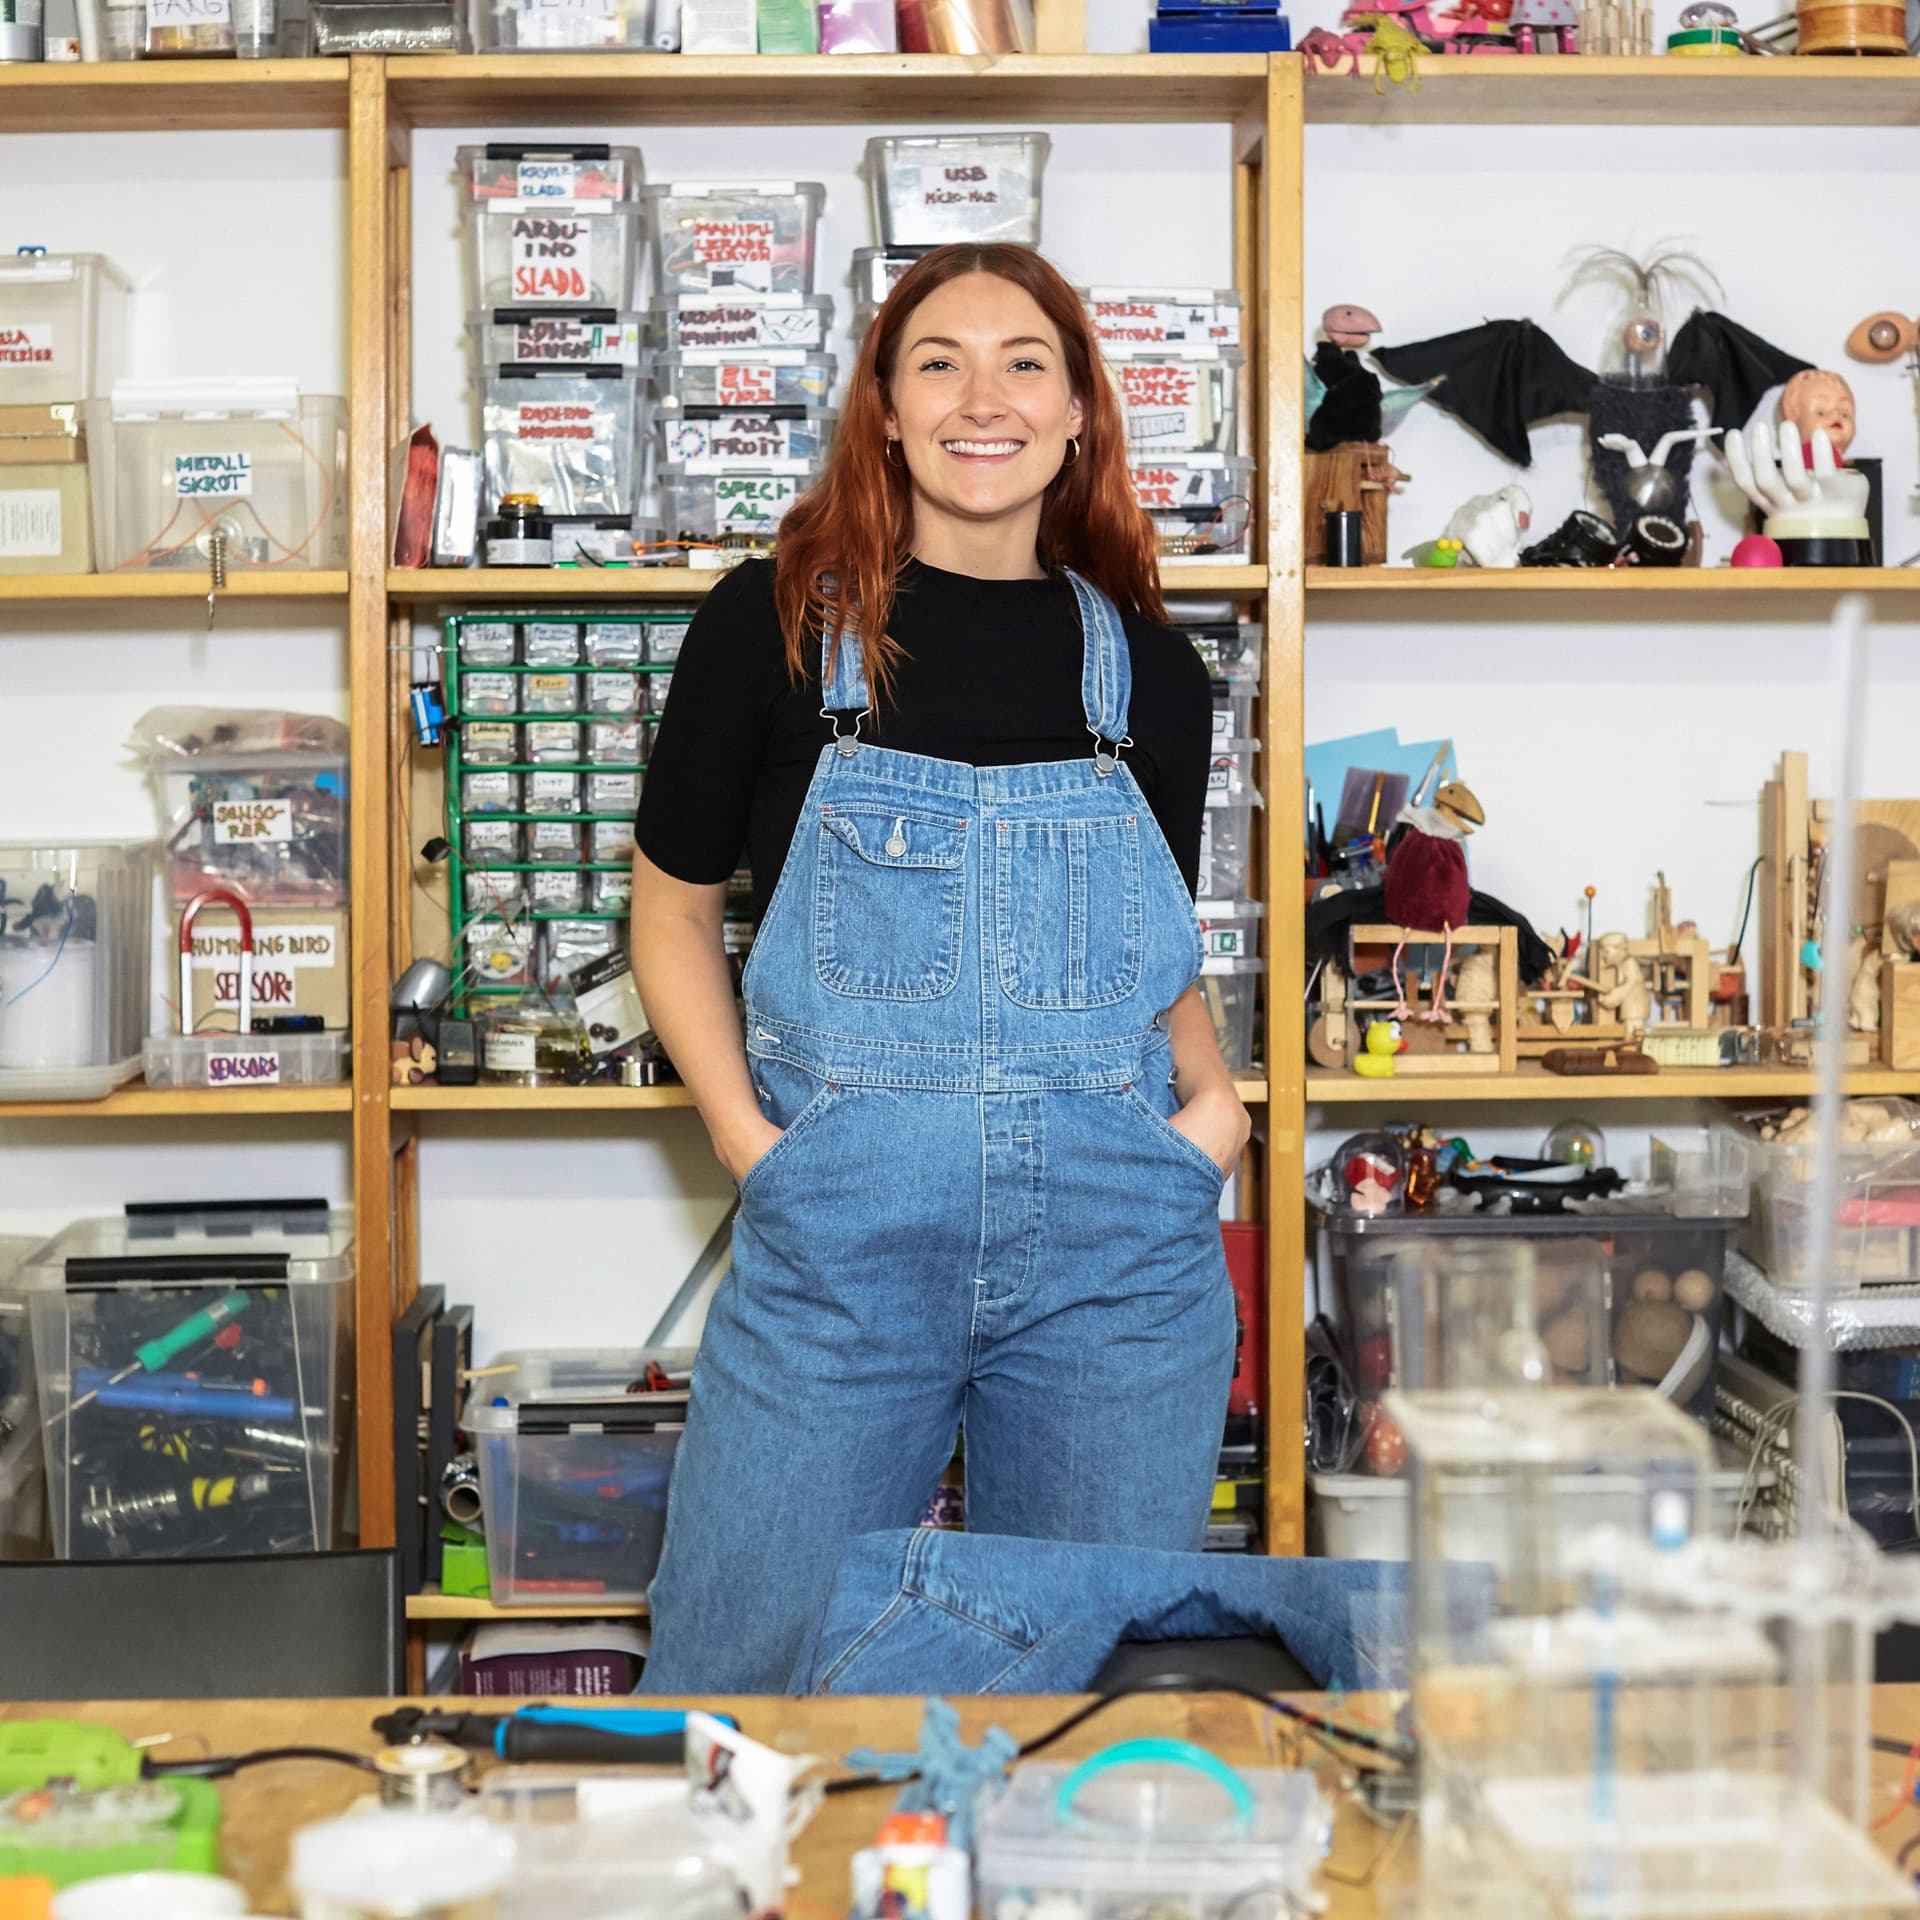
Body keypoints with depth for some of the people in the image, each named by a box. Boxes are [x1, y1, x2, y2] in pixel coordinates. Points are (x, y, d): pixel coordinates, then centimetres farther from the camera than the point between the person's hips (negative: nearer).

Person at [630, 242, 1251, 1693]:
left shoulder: (1149, 669, 9)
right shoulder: (774, 624, 1)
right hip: (837, 1231, -2)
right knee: (745, 1667, 6)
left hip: (1117, 1245, 2)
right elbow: (674, 904, 8)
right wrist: (742, 1129, -5)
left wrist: (1212, 1096, 0)